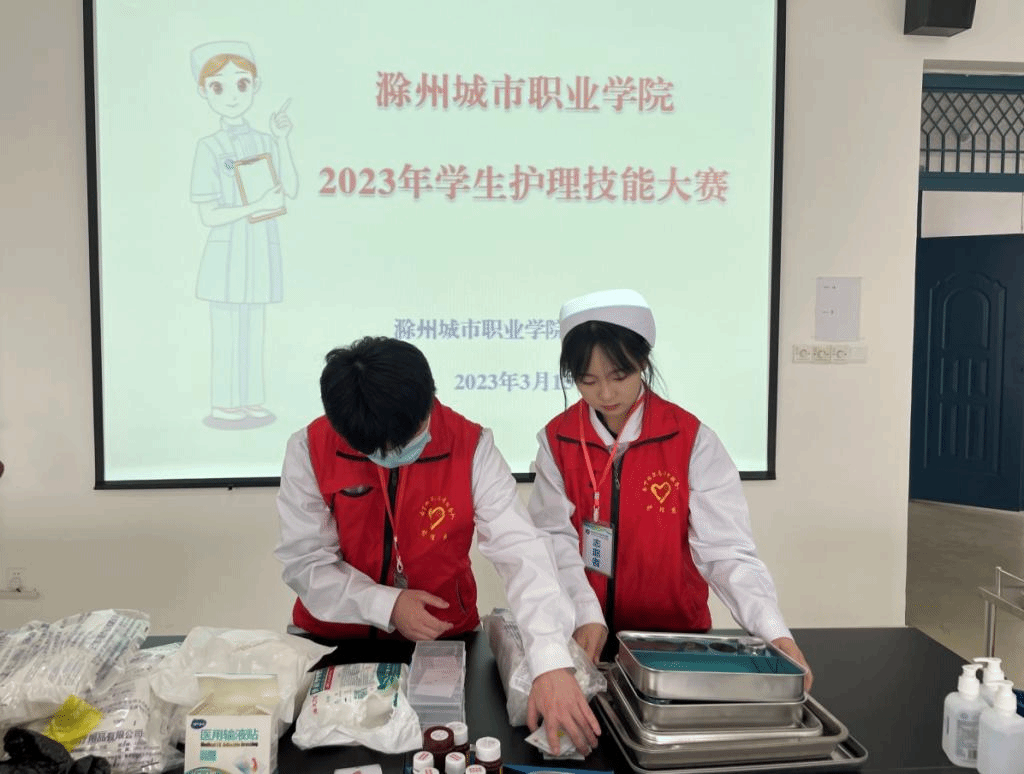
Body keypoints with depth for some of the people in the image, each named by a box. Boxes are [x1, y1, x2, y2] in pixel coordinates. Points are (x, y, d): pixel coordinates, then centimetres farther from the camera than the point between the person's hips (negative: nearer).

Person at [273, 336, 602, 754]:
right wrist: (386, 605, -23)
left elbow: (521, 551, -25)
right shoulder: (309, 449, -15)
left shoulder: (471, 448, -18)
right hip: (332, 640, 1)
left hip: (444, 638, 0)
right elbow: (303, 561, -10)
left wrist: (551, 664, -37)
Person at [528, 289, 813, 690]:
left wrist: (773, 631, -23)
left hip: (675, 633, 0)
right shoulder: (556, 440, -2)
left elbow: (725, 548, -11)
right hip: (584, 635, 1)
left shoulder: (692, 440, -7)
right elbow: (555, 541, -5)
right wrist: (586, 616, -19)